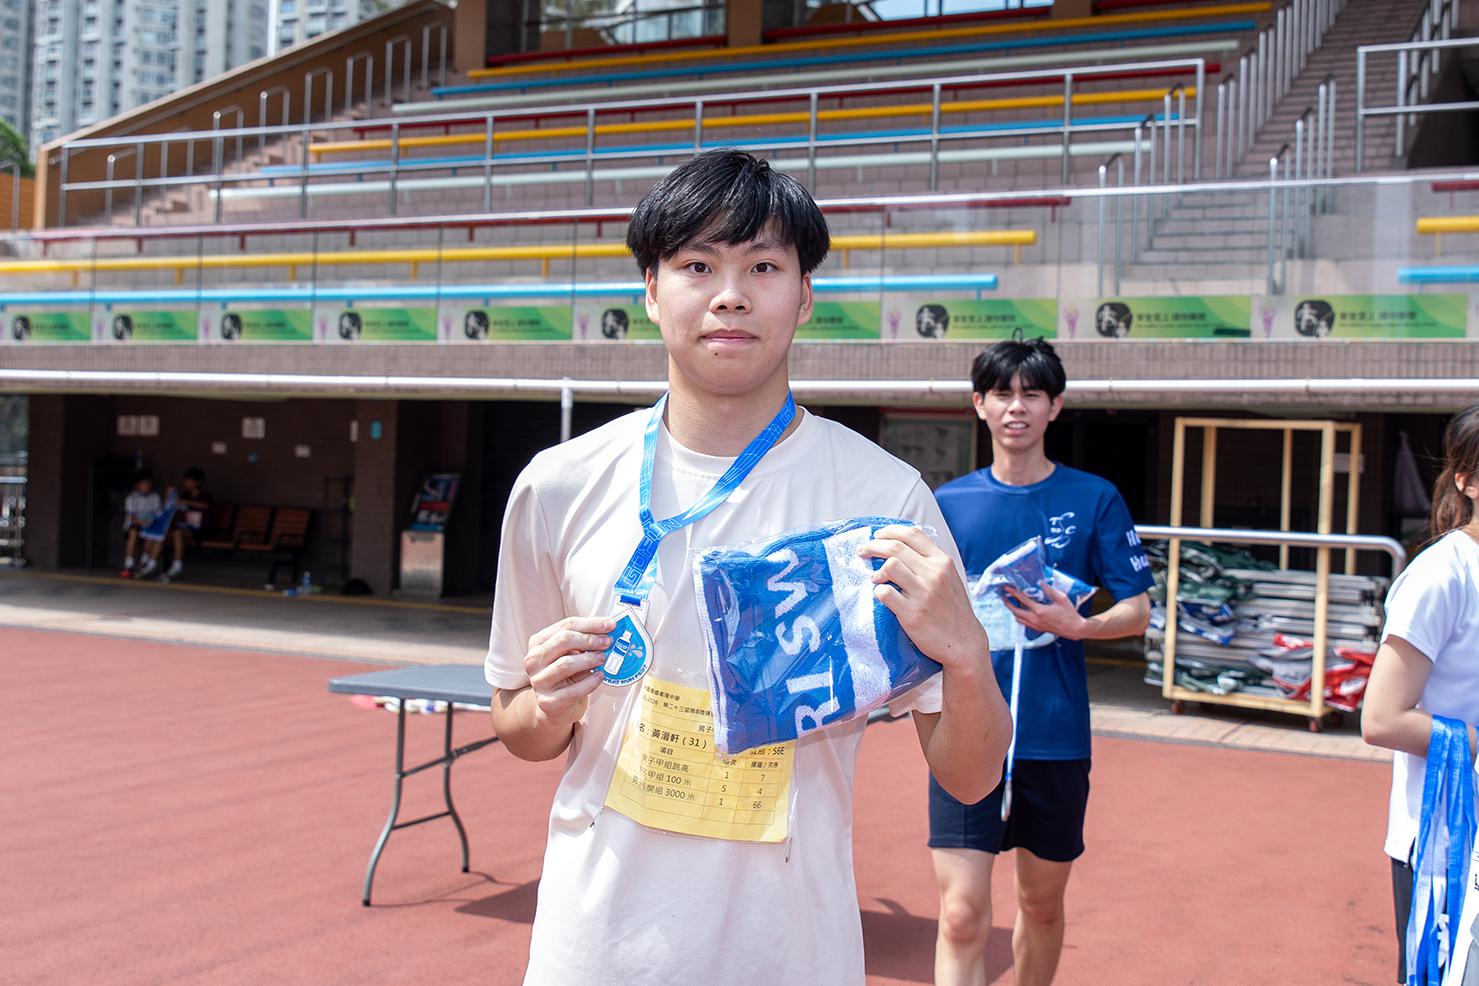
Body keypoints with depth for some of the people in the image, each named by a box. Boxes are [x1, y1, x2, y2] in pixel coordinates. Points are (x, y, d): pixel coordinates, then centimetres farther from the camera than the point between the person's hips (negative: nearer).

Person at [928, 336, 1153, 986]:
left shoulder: (1094, 500, 1)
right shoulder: (948, 502, 5)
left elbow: (1137, 612, 2)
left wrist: (1075, 625, -17)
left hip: (1056, 737, 1)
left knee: (1041, 904, 15)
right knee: (962, 915, -7)